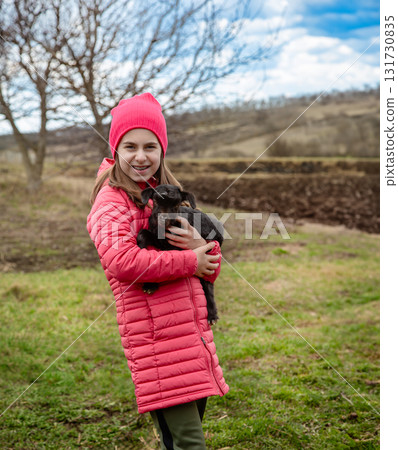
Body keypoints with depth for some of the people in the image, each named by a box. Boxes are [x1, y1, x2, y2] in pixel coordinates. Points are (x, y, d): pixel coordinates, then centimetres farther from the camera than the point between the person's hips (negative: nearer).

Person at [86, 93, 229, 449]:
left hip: (192, 330, 8)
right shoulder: (111, 200, -5)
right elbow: (121, 261, -25)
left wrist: (203, 247, -10)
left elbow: (211, 268, 15)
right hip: (154, 333, -7)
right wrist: (190, 261, -16)